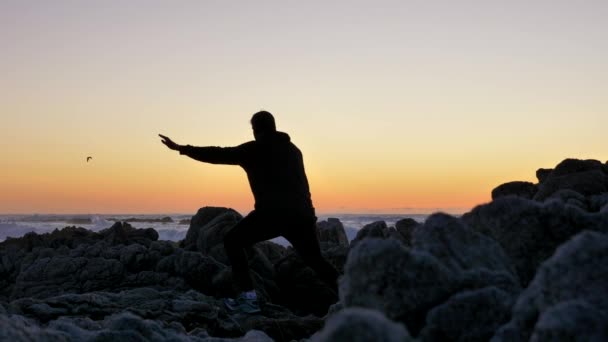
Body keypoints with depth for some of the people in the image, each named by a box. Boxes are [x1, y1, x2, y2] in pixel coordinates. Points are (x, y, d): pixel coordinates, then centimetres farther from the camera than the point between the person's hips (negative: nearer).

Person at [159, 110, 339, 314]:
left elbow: (218, 155, 3)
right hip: (301, 213, 6)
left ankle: (248, 298, 1)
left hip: (272, 213, -6)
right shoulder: (293, 149, 22)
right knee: (314, 259, 21)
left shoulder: (254, 149, 4)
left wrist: (181, 149, 9)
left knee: (233, 241, 11)